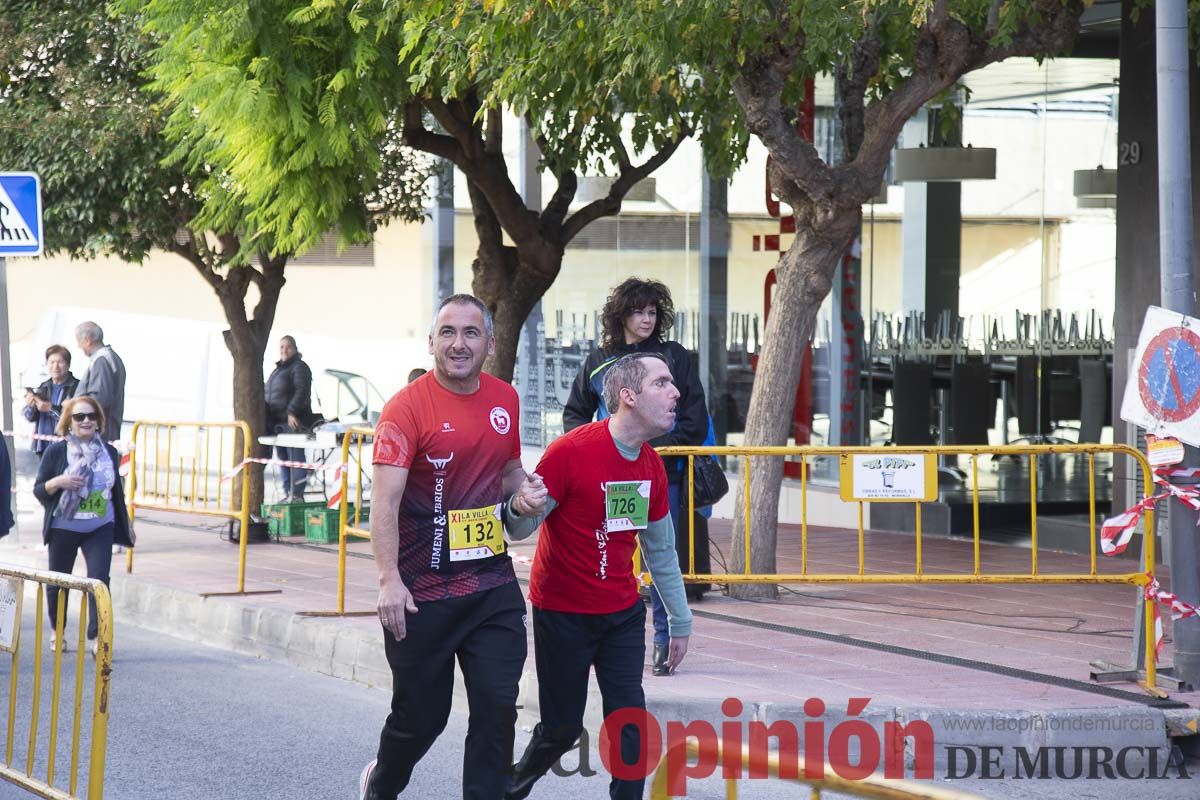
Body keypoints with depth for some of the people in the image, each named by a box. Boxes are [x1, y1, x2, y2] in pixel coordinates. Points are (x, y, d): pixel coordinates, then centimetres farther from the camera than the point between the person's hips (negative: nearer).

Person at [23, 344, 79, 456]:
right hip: (44, 446, 6)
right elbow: (29, 417, 13)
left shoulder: (76, 387, -8)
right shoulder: (43, 387, 13)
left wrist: (51, 408, -20)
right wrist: (30, 406, -10)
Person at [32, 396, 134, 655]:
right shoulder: (56, 452, -6)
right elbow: (38, 490, -3)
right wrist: (58, 482, -23)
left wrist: (126, 525, 18)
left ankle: (97, 635, -15)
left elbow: (117, 490, 14)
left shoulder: (109, 452, 4)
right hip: (64, 528, -1)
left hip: (100, 529, 1)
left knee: (99, 578, -14)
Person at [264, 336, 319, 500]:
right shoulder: (278, 369, 23)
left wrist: (292, 412, -25)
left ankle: (297, 494, -13)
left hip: (292, 421, -9)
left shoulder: (299, 367, -5)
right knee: (283, 458, 10)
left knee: (295, 457, -11)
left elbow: (301, 392, -17)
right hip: (278, 422, 9)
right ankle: (288, 493, 15)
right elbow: (268, 394, 28)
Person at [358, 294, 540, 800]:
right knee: (422, 716, 8)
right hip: (424, 593, -4)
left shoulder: (504, 400, 6)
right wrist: (389, 581, -29)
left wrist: (524, 495, 1)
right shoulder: (408, 407, -12)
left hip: (493, 587, 4)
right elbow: (385, 501, -19)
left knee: (497, 708, -5)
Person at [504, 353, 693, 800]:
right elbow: (518, 530, -17)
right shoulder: (571, 452, -20)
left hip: (622, 613, 5)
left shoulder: (651, 467, 1)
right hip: (562, 613, -5)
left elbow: (661, 550, 14)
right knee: (562, 727, 4)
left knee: (630, 724, -5)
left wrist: (680, 621, 16)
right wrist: (522, 507, -41)